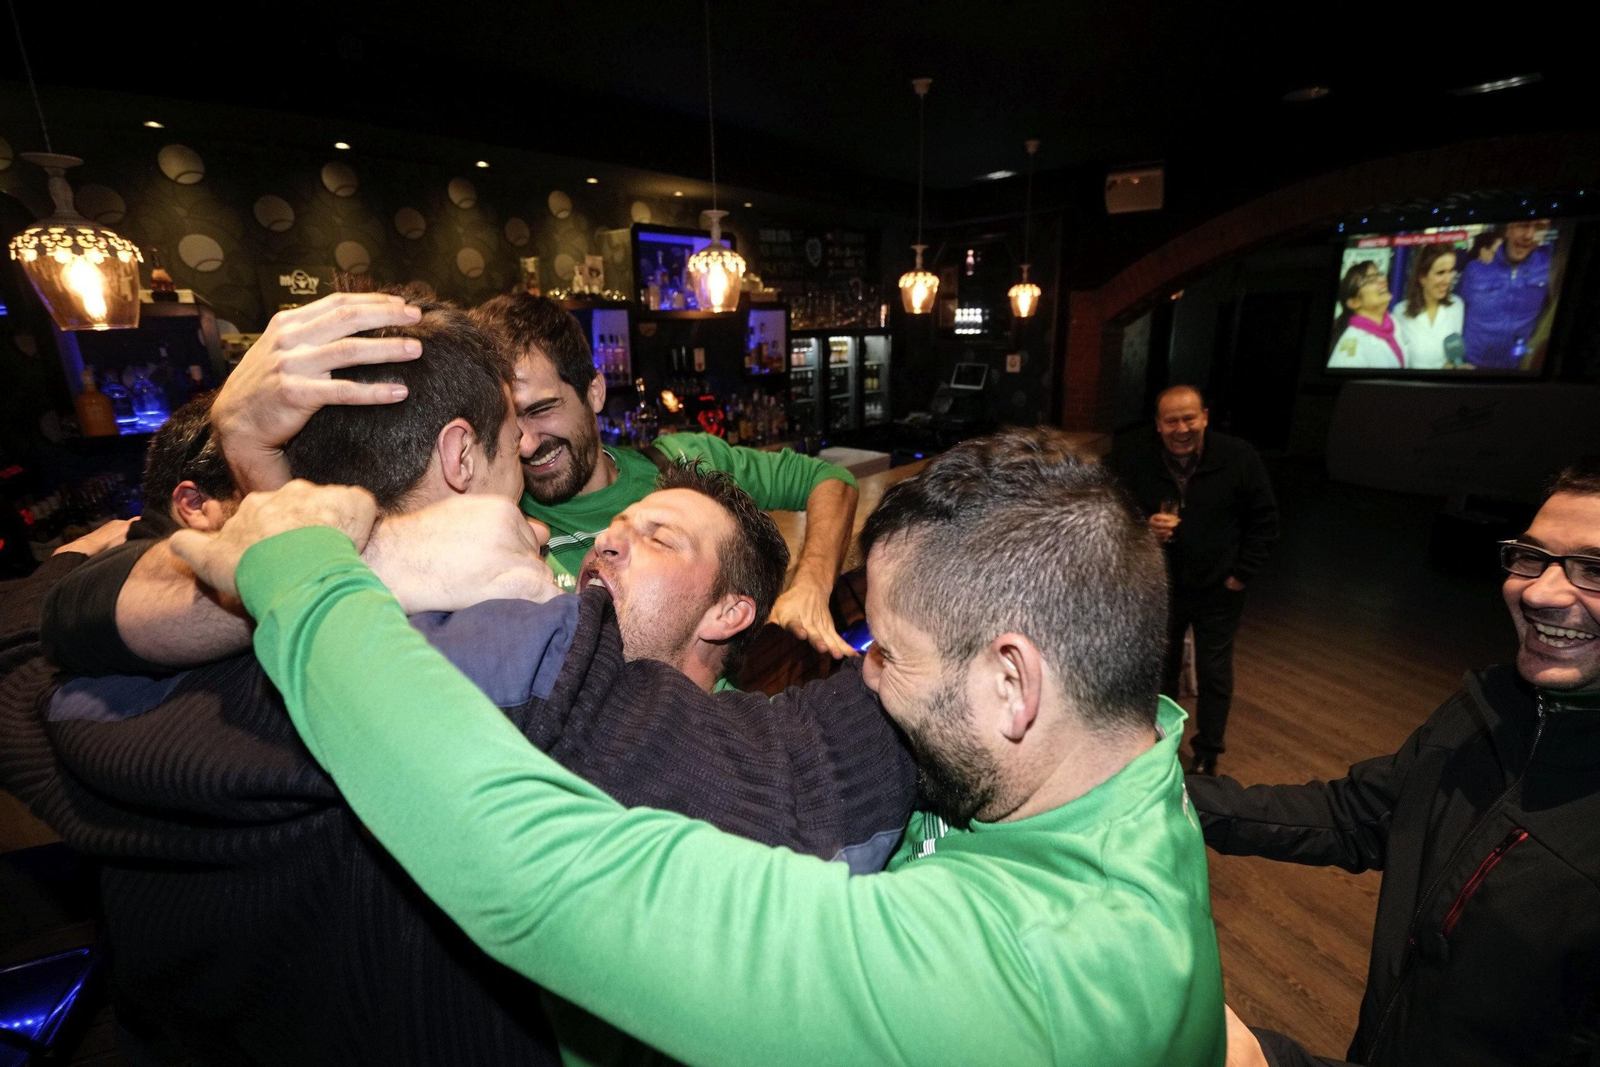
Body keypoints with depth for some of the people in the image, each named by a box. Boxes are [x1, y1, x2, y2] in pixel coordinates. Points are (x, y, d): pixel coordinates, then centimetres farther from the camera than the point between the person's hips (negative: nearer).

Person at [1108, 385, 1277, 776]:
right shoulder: (1132, 461, -13)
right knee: (1159, 672, 16)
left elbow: (1264, 519, -1)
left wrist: (1242, 572, -5)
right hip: (1158, 587, 1)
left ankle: (1207, 755, 30)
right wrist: (1144, 526, -25)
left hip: (1218, 591, 0)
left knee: (1215, 677, 10)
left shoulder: (1239, 458, -12)